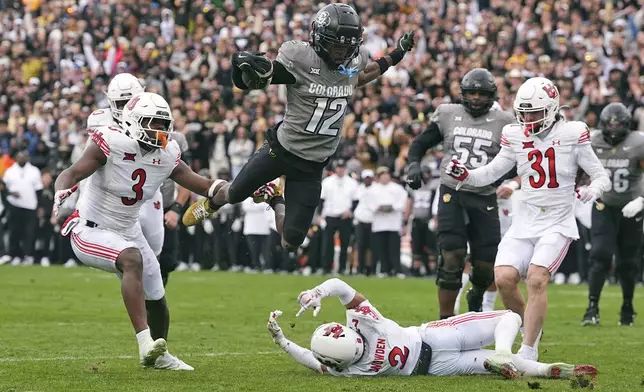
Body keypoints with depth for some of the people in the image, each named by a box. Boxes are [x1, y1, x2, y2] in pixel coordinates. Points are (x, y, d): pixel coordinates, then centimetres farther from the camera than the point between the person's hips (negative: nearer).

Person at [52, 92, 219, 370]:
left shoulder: (167, 156, -4)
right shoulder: (111, 144, -20)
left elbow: (203, 186, -1)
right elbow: (73, 173, -28)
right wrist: (61, 193, -50)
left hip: (127, 231, 7)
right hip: (91, 231, -7)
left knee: (156, 298, 14)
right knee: (133, 259, -35)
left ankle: (156, 355, 42)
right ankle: (145, 342, -43)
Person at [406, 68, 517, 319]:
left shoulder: (502, 123, 3)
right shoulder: (448, 115, 6)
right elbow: (420, 143, 15)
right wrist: (414, 164, -5)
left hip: (484, 199, 1)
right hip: (452, 195, -1)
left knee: (486, 264, 1)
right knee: (452, 258, -13)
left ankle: (476, 296, 37)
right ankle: (445, 319, -3)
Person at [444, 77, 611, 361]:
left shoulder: (572, 135, -6)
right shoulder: (516, 137, 4)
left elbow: (601, 176, -2)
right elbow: (491, 172, 11)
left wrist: (592, 190, -24)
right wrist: (464, 175, -8)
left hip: (558, 223, -4)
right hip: (525, 221, 4)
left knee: (536, 277, -22)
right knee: (504, 277, -14)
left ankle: (528, 351, -18)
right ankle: (529, 327, 14)